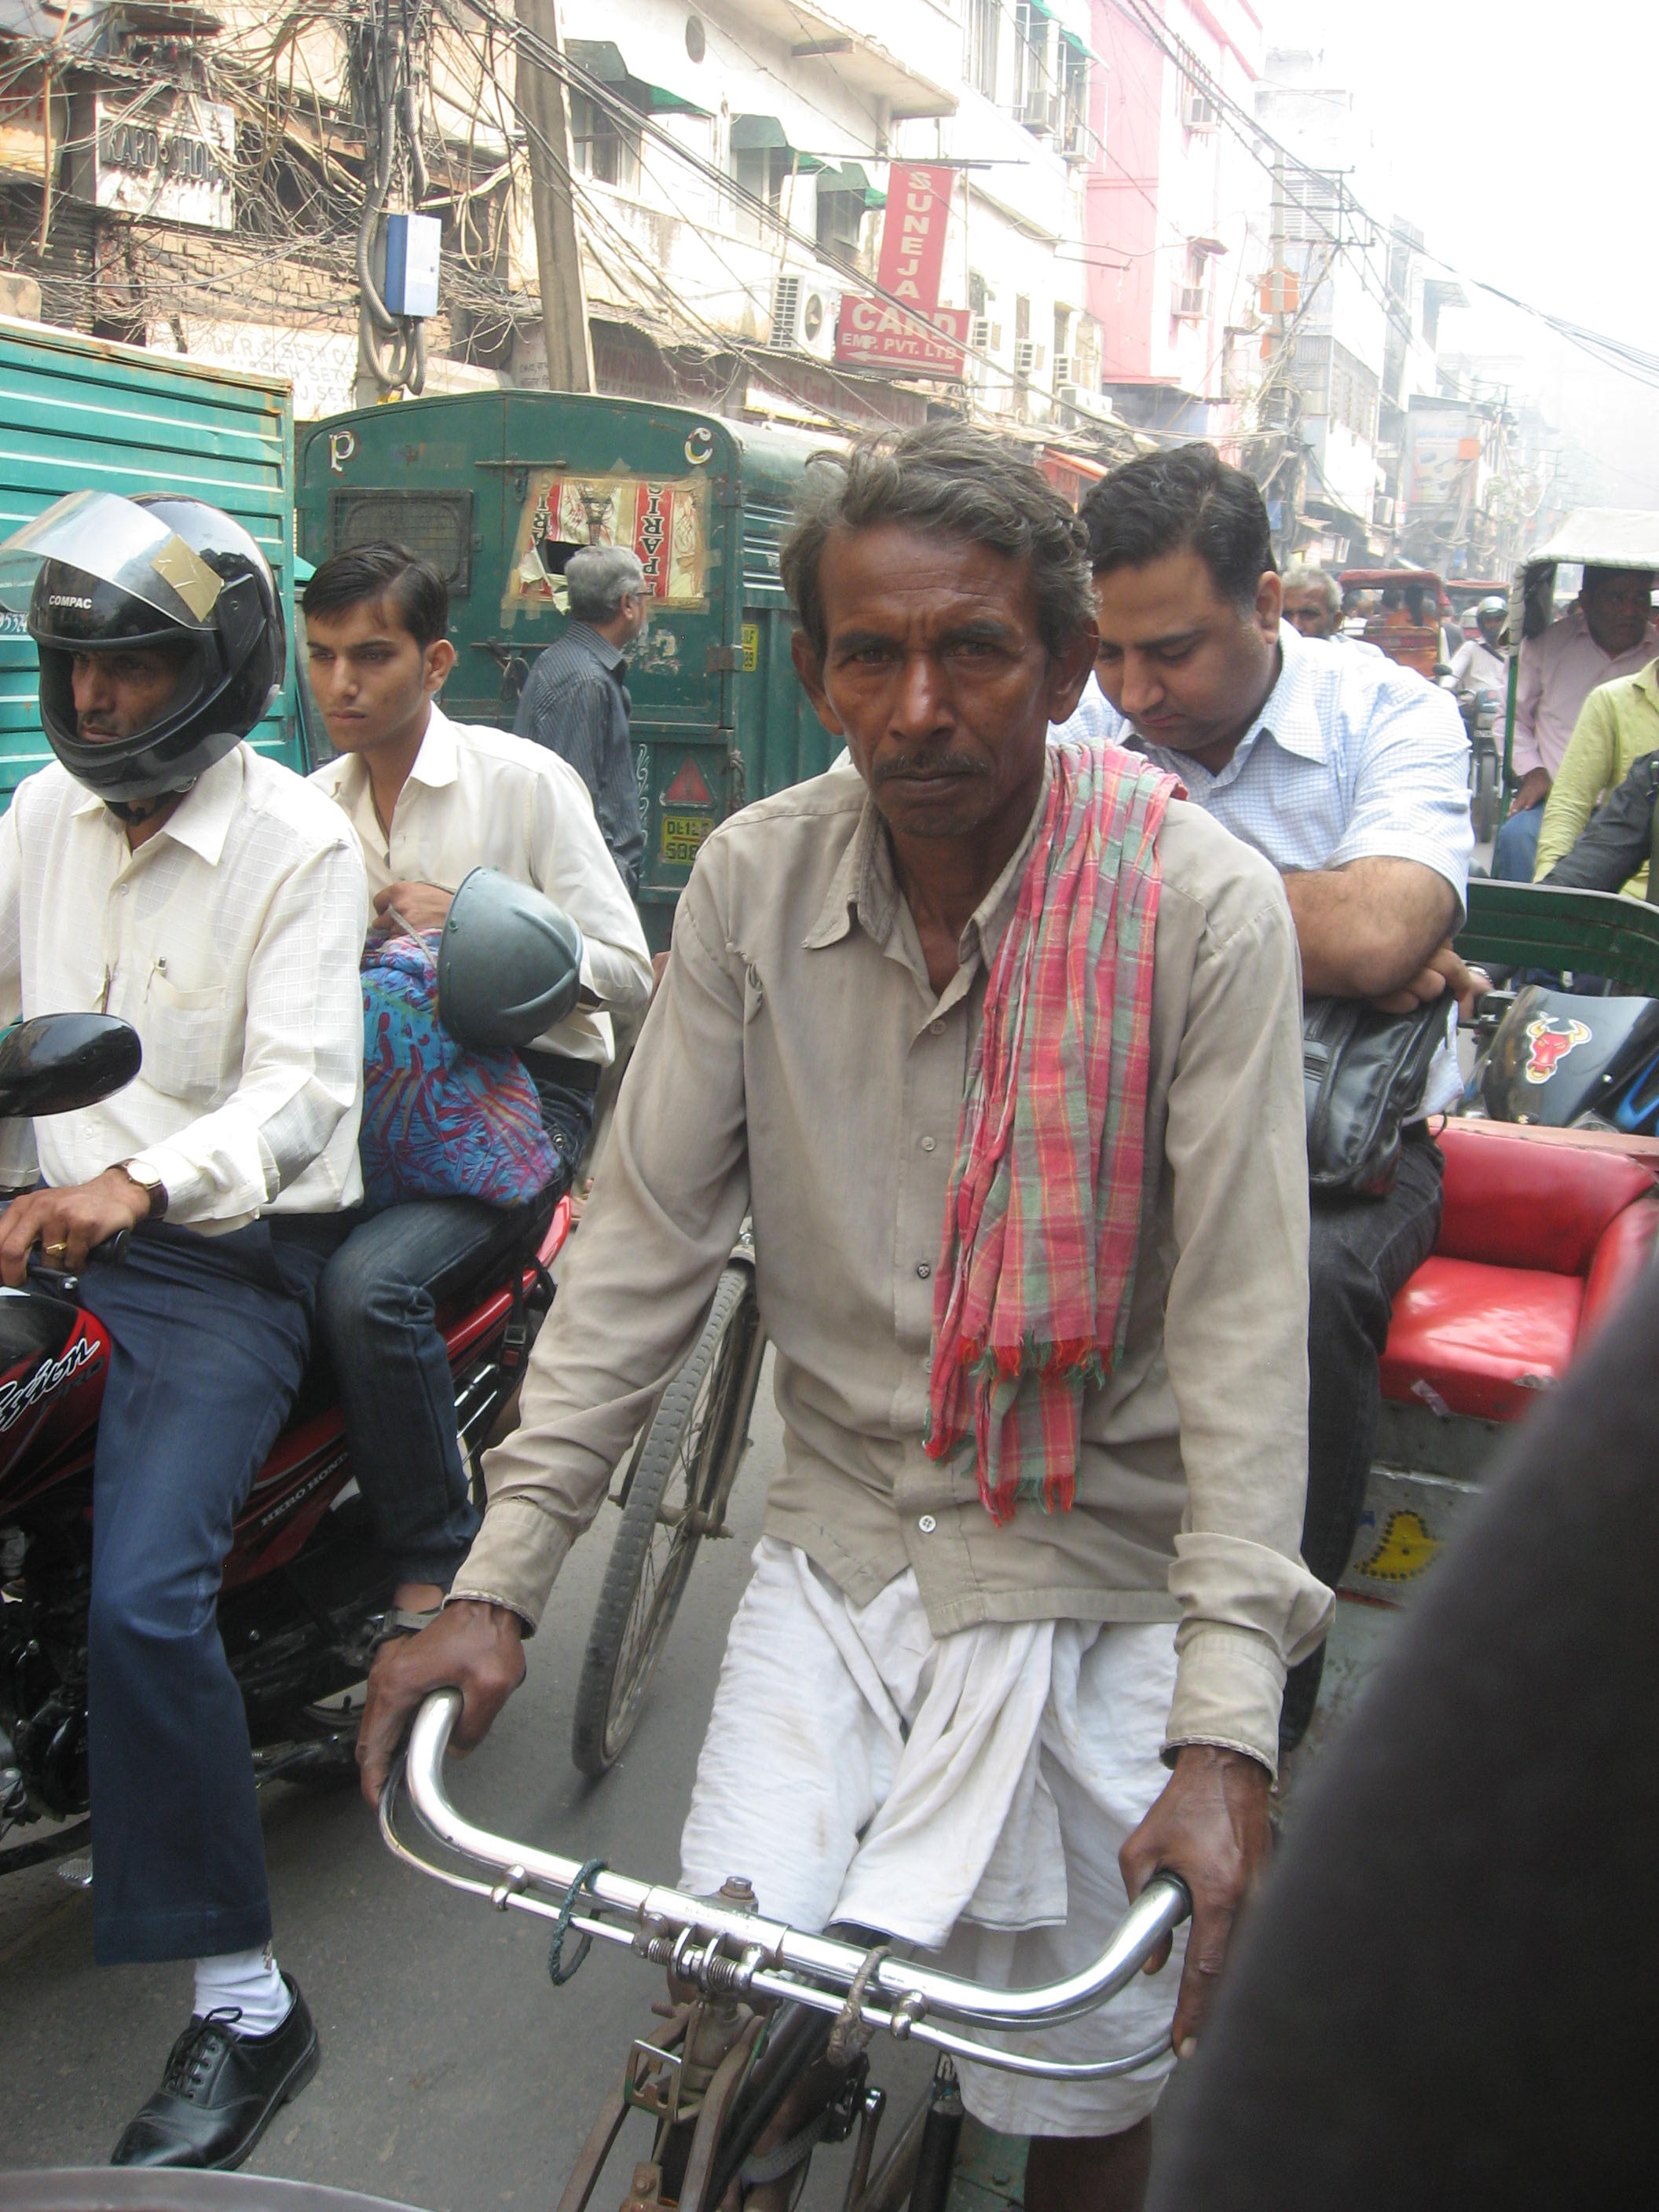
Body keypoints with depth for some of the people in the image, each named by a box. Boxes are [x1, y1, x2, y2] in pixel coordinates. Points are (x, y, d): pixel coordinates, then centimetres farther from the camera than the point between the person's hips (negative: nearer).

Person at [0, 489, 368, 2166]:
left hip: (226, 1261, -6)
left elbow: (301, 1085, -18)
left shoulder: (299, 845, -7)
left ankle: (244, 2006, -7)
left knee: (141, 1602, -21)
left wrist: (140, 1184, -35)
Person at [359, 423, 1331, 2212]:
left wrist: (1225, 1726, -24)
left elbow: (1242, 1309, -18)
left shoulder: (1202, 904, -16)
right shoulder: (754, 879, -6)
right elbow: (646, 1231, -4)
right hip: (835, 1528, 2)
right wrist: (498, 1577, -9)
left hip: (1090, 1557, -2)